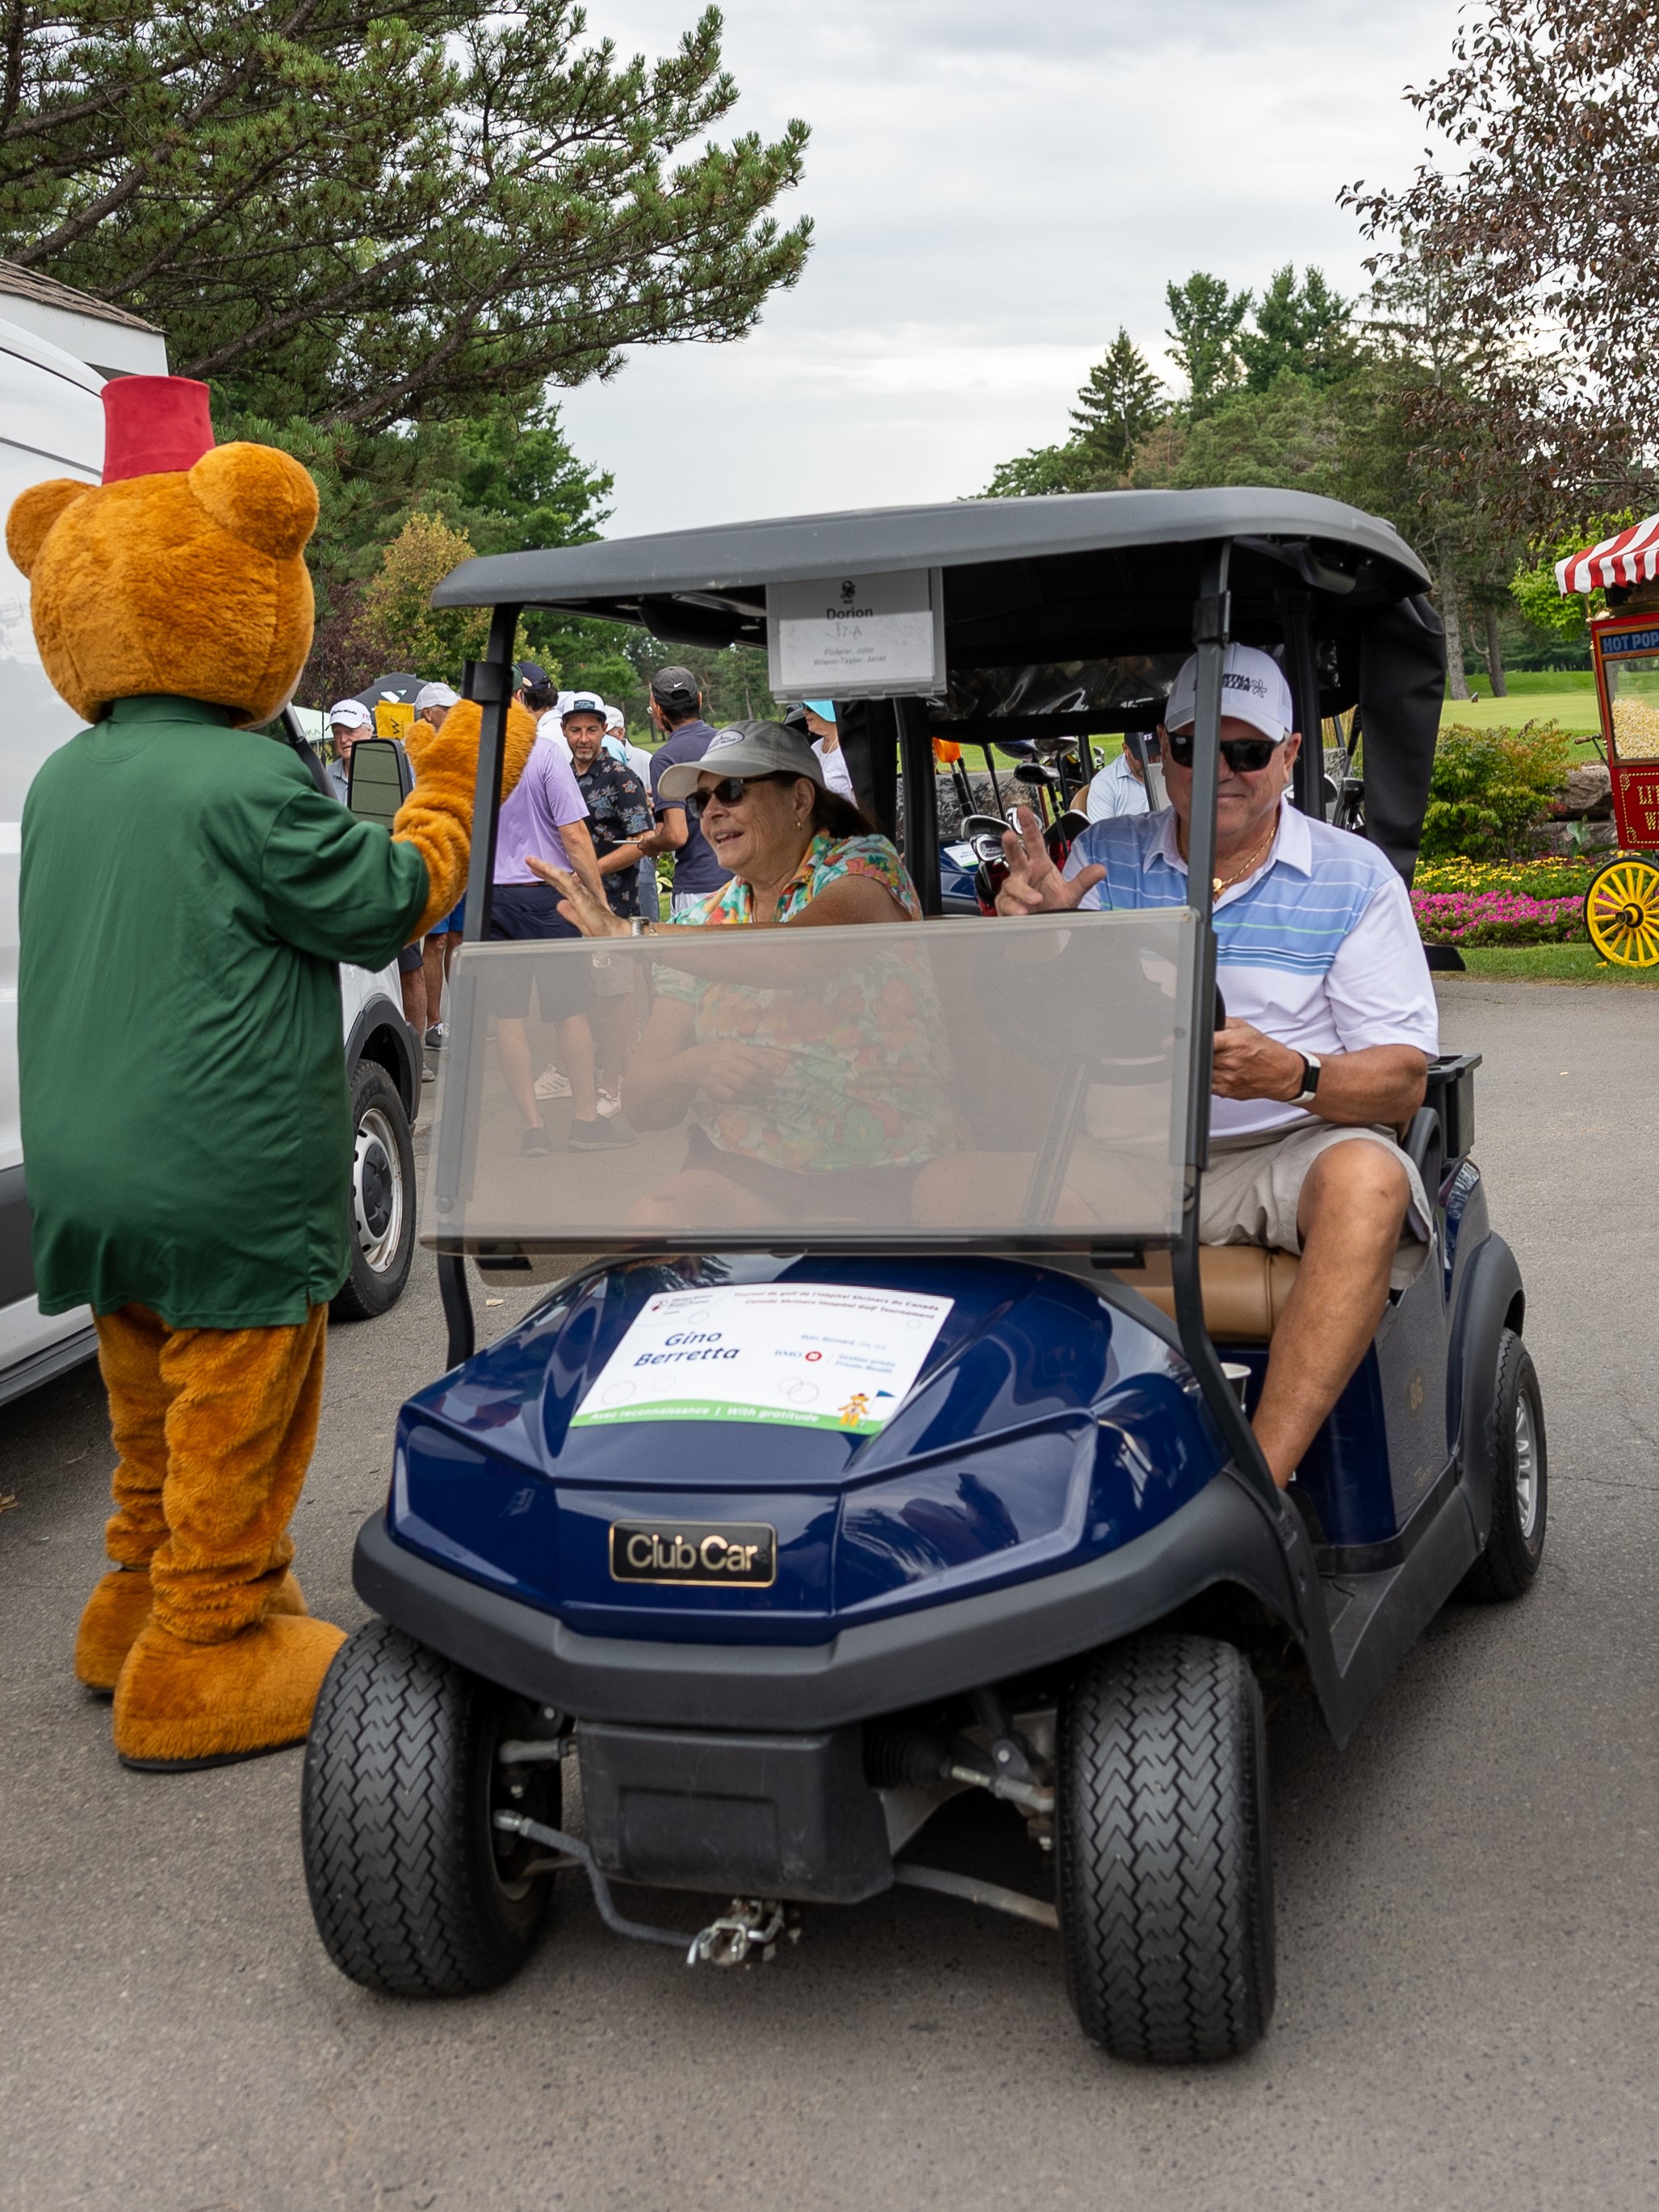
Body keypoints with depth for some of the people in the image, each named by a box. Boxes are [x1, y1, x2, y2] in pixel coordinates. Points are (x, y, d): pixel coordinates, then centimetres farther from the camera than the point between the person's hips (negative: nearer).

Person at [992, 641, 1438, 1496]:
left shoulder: (1353, 876, 2)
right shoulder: (1102, 858, 9)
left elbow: (1401, 1080, -3)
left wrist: (1291, 1076, -25)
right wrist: (1032, 933, -17)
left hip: (1289, 1149, -2)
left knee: (1366, 1178, -36)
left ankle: (1257, 1481, -38)